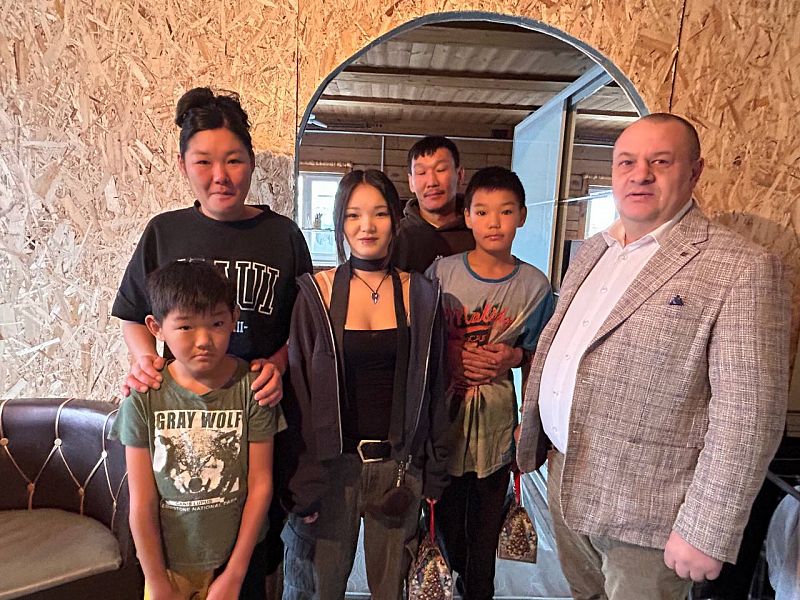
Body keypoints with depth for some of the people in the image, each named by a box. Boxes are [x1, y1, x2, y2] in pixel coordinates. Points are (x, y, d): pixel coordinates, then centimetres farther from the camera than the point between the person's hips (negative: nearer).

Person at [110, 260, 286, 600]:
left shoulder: (251, 387, -16)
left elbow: (260, 485, -11)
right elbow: (142, 503, -8)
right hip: (167, 562, 1)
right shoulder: (144, 397, -14)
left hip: (237, 558, 0)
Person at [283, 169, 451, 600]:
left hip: (400, 463, 1)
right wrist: (302, 484, -4)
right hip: (335, 462, -1)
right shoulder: (316, 293, -7)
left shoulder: (420, 295, -2)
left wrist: (434, 475, 3)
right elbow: (299, 393, -4)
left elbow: (433, 389, 3)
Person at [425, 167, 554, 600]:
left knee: (487, 522, 18)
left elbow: (538, 355, 7)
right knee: (447, 516, 15)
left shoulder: (535, 285, -4)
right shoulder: (441, 272, -8)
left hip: (496, 416, 1)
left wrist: (513, 355, -8)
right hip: (443, 409, -1)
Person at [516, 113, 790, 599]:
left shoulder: (742, 268, -16)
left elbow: (748, 413, -19)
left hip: (645, 510, -6)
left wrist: (707, 533, -18)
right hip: (564, 481, 7)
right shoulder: (592, 252, 7)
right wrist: (531, 430, 15)